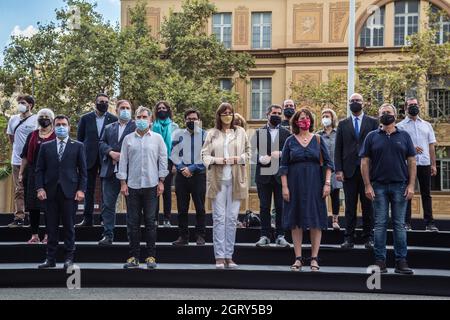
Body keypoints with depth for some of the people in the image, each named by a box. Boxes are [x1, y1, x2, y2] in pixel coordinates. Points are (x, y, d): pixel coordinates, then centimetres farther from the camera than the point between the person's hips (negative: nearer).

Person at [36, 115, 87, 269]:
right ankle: (50, 259, 11)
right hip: (50, 191, 2)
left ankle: (69, 258, 9)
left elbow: (83, 170, 4)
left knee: (69, 226, 2)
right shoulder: (45, 146, 12)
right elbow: (40, 169, 9)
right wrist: (40, 188, -3)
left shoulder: (78, 146, 7)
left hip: (69, 191, -2)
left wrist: (81, 189, -6)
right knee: (51, 227, 5)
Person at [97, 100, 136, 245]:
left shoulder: (136, 127, 3)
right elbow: (102, 143, 10)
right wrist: (111, 152, -9)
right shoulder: (108, 128, 19)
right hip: (110, 172, 4)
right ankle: (108, 234, 9)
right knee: (107, 204, 2)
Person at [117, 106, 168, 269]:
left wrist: (161, 181, 0)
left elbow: (163, 160, 6)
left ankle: (151, 256, 8)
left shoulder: (157, 138, 5)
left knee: (150, 222, 1)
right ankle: (134, 257, 10)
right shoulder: (128, 139, 9)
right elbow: (123, 161, 8)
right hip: (132, 185, 2)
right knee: (133, 222, 3)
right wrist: (123, 182, 2)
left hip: (151, 185, -1)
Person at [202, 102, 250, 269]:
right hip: (218, 179, -1)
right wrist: (217, 160, -12)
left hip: (235, 180, 1)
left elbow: (248, 152, 11)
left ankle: (229, 256, 10)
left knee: (232, 218, 3)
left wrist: (238, 159, -7)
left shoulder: (240, 132, 8)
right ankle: (219, 257, 1)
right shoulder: (212, 134, 6)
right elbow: (204, 155, 4)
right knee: (219, 217, -2)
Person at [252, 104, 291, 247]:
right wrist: (261, 158, -16)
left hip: (281, 175, 0)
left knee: (281, 207, 1)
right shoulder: (259, 133, 10)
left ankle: (280, 236, 9)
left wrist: (281, 154, -13)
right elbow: (253, 151, 3)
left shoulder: (286, 133, 10)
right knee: (264, 206, 4)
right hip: (263, 175, 0)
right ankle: (264, 235, 10)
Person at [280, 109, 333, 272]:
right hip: (295, 186, 0)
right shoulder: (290, 141, 5)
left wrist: (327, 183, -6)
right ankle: (298, 258, 9)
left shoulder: (318, 139, 5)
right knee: (296, 222, 2)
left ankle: (314, 258, 6)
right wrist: (284, 187, -5)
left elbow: (328, 163, 4)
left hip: (314, 185, 0)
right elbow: (284, 166, 3)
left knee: (315, 221, 0)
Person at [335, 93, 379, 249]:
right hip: (349, 170, 1)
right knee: (350, 207, 3)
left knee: (368, 205, 3)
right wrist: (338, 170, -2)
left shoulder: (373, 122, 7)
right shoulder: (343, 124, 10)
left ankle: (368, 238, 10)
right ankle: (349, 239, 7)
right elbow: (338, 149, 7)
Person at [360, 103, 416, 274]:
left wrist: (411, 185, -3)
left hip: (400, 186, 0)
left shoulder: (404, 136, 8)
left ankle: (401, 261, 8)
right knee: (380, 224, 2)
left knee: (399, 224, 3)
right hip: (379, 186, 0)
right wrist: (367, 185, -5)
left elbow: (412, 161, 6)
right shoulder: (372, 137, 7)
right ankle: (380, 261, 7)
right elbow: (365, 162, 4)